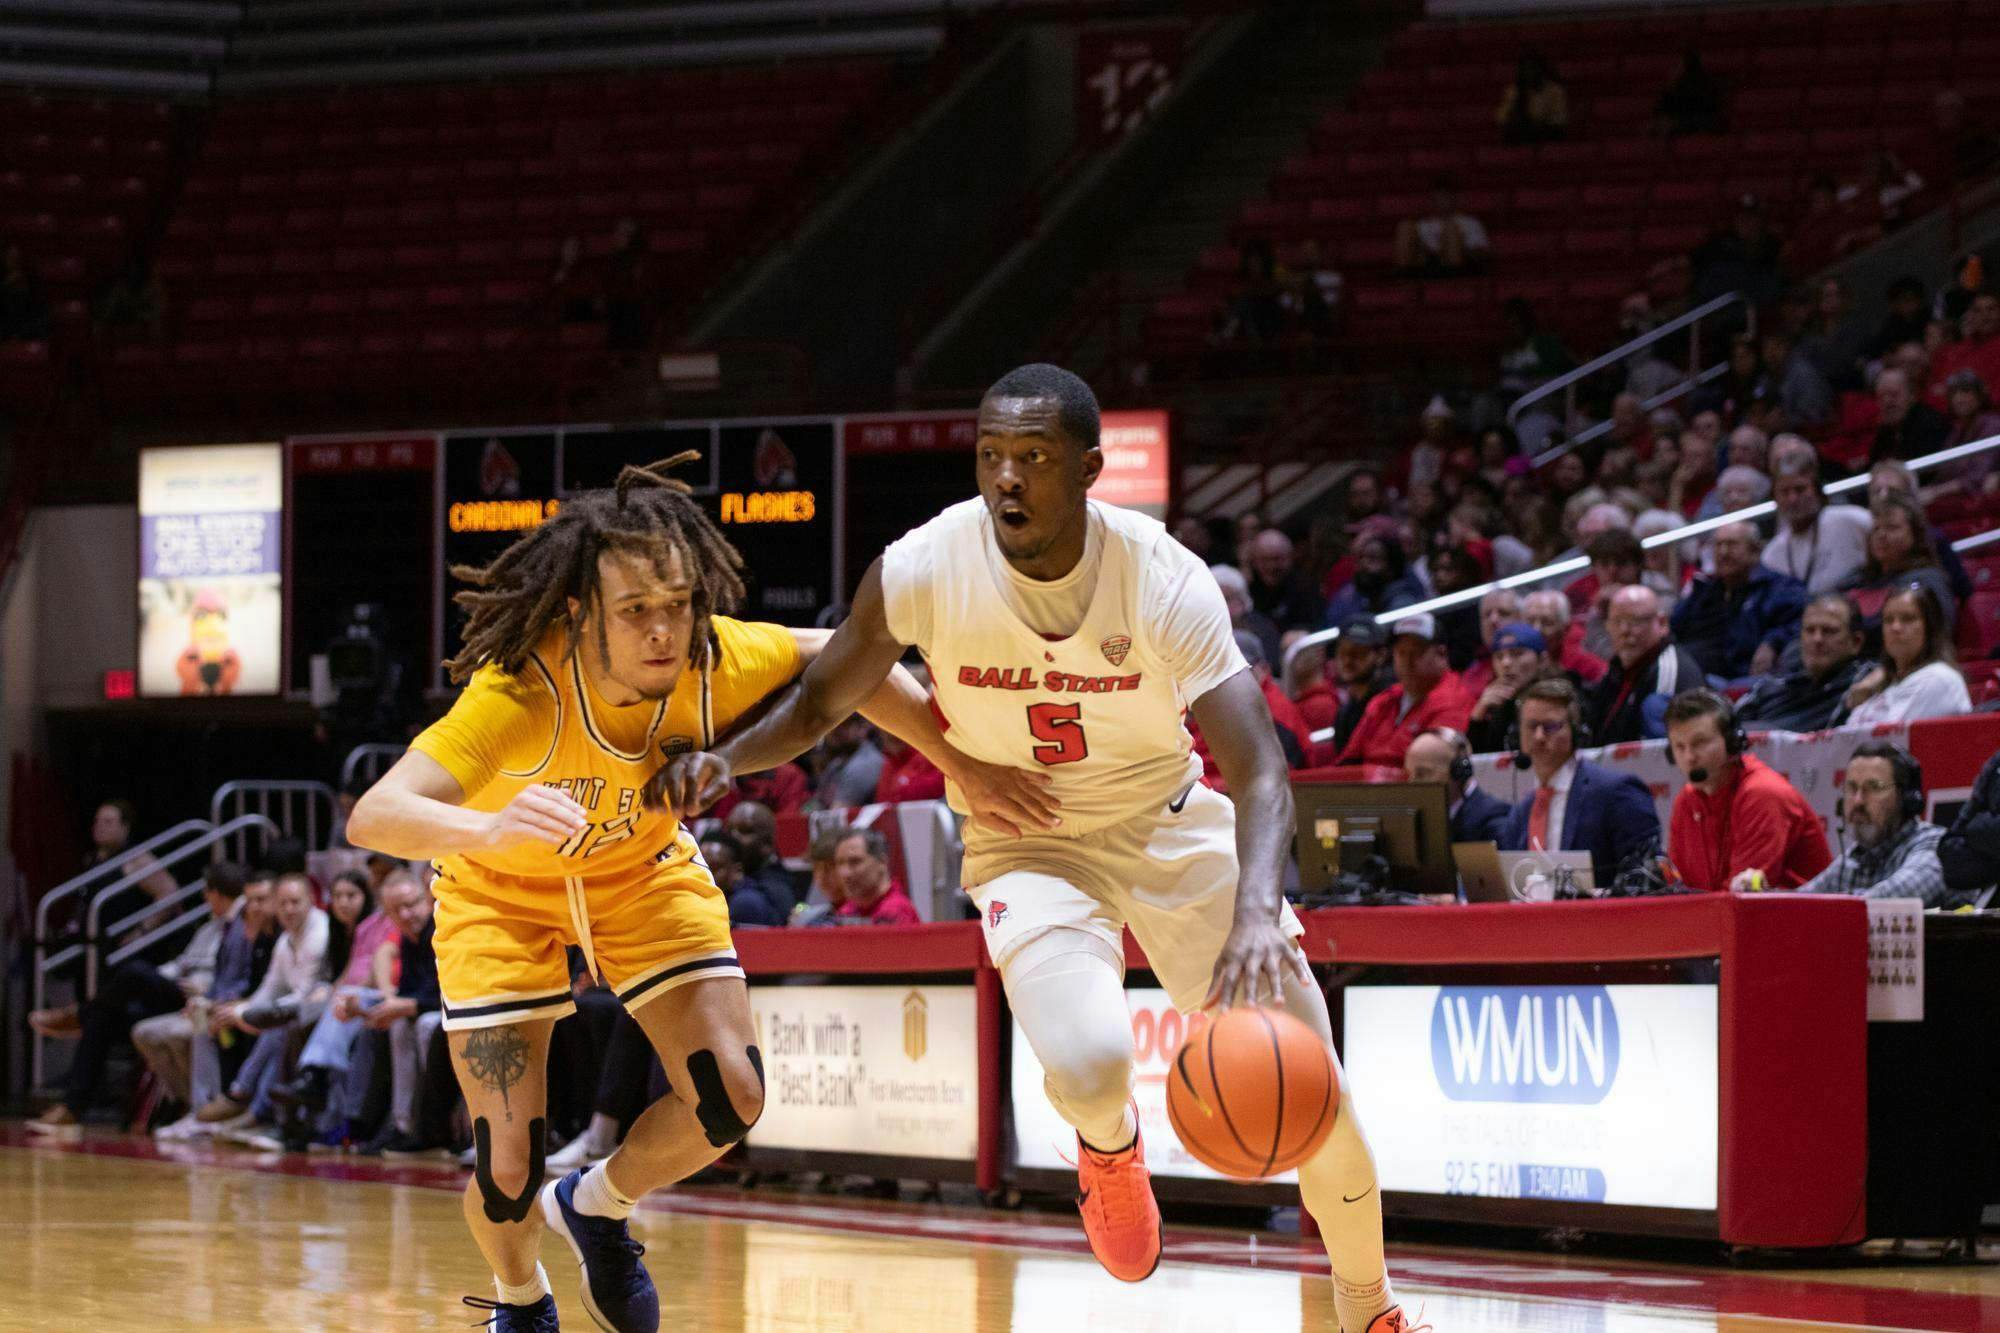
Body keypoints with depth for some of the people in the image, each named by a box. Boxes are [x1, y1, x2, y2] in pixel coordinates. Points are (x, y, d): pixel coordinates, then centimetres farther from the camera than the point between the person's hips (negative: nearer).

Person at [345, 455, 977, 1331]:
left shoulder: (713, 659, -29)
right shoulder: (516, 692, -40)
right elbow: (373, 816, -51)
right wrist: (487, 827, -70)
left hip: (645, 874, 3)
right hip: (505, 894, -3)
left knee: (729, 1100, -10)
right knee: (507, 1168, -9)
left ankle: (596, 1208, 23)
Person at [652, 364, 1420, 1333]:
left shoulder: (1161, 579, -24)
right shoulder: (923, 570, -21)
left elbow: (1258, 771, -30)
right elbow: (822, 699, -4)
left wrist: (1257, 912, -49)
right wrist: (722, 757, -26)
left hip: (1171, 825, 1)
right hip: (1030, 844, -1)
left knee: (1314, 1094, -2)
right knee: (1087, 1061, -31)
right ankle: (1107, 1146, 9)